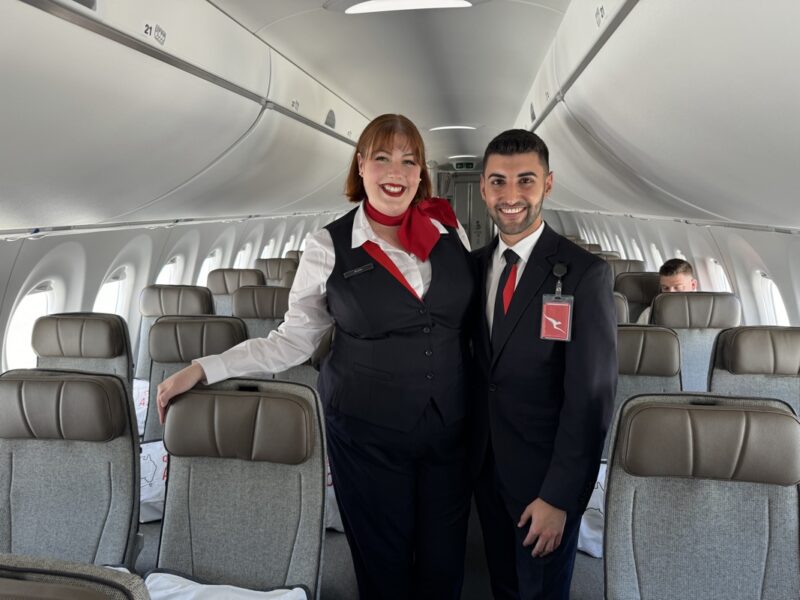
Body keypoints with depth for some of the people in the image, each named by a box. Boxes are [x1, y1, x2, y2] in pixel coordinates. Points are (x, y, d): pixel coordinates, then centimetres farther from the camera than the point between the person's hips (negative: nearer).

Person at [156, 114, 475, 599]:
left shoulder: (451, 232, 1)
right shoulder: (330, 246, -7)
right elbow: (294, 340, -2)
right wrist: (202, 370, -7)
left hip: (450, 430, 3)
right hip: (367, 434, -2)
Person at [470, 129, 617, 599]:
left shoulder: (585, 274, -17)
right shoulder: (475, 266, 1)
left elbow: (591, 397, -17)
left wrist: (558, 495, -17)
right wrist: (470, 452, 5)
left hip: (547, 477, -5)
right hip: (486, 467, 5)